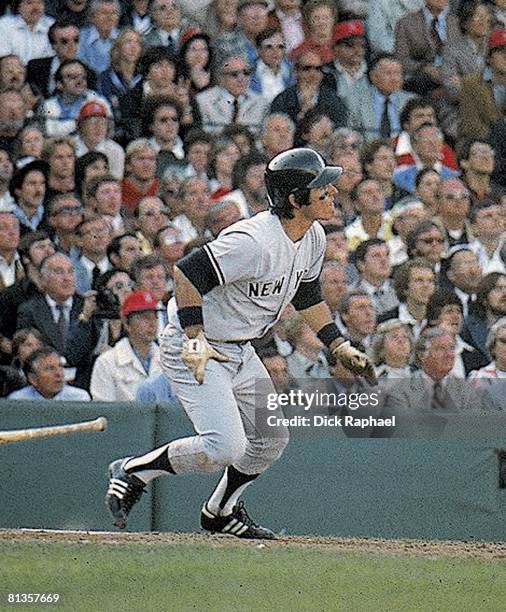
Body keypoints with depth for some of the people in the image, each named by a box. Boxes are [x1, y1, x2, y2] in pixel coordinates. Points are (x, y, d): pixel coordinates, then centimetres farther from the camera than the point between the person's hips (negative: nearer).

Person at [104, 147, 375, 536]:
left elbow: (306, 294, 18)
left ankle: (221, 511, 36)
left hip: (240, 352, 10)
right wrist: (195, 340, -33)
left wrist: (339, 346, 15)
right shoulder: (255, 242, -30)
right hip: (194, 348, -10)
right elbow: (187, 272, -31)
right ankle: (132, 472, -2)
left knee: (271, 439, 14)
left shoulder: (313, 238, 0)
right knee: (225, 446, -21)